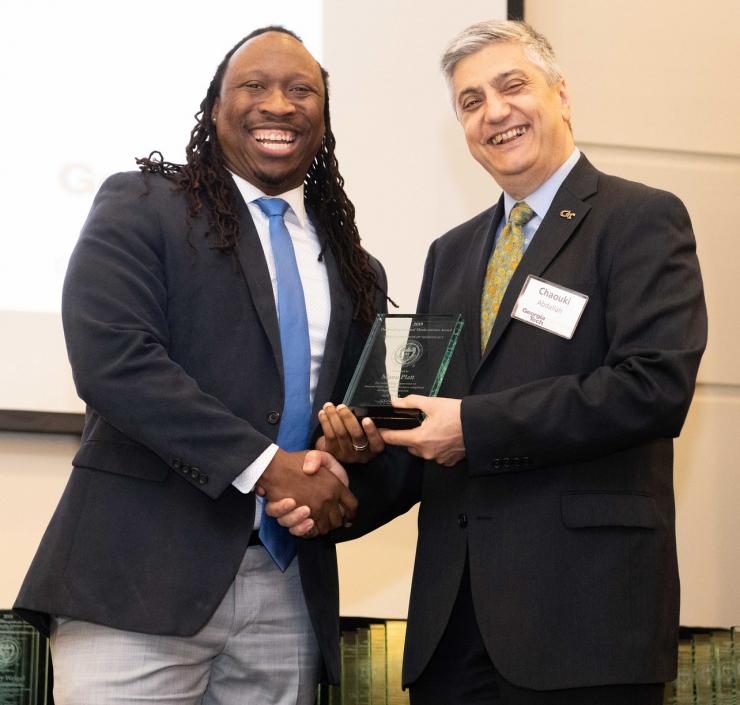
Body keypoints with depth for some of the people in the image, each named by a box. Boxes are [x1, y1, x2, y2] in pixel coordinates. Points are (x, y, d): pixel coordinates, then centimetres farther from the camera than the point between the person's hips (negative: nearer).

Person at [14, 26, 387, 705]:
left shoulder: (355, 272, 17)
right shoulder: (139, 206, 2)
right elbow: (111, 359, -12)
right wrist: (265, 465, -16)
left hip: (290, 593, 5)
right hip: (144, 577, -4)